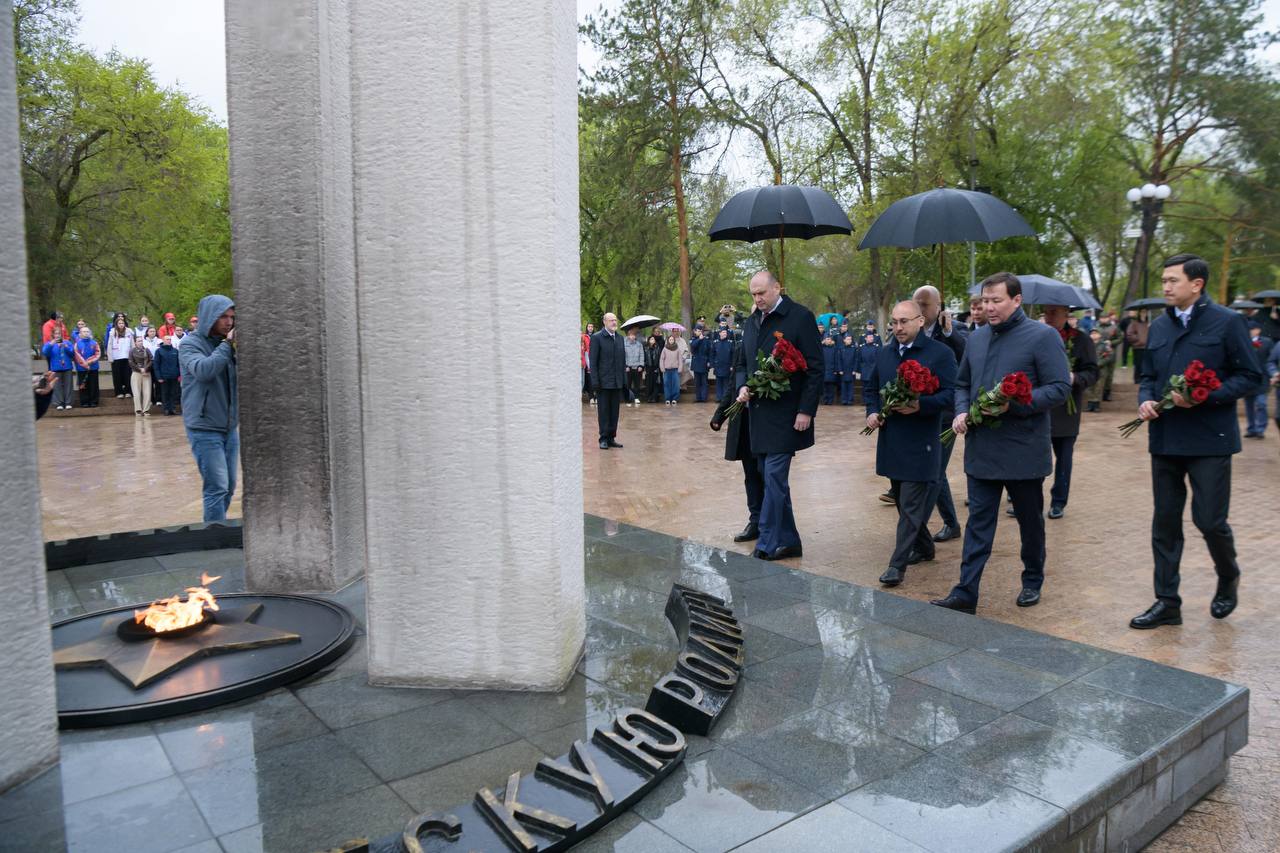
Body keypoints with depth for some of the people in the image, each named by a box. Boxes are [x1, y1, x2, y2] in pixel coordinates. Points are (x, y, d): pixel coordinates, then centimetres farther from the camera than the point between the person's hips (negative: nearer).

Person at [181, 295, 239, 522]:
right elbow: (203, 370, -25)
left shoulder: (225, 343, 9)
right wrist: (227, 345, -18)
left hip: (230, 427, 6)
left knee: (229, 487, 11)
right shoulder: (191, 344, -6)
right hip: (205, 429, -6)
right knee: (217, 487, -10)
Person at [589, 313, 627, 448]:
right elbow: (592, 361, -7)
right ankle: (603, 439, 7)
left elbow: (623, 360, 15)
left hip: (617, 383, 5)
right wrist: (595, 382, -13)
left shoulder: (620, 338, 13)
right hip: (603, 382, -5)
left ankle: (611, 438, 15)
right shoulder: (597, 338, -4)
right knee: (603, 411, 1)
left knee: (615, 412, 8)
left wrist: (625, 380, 8)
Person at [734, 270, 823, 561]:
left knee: (774, 477, -8)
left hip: (785, 415, -7)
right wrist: (742, 387, 0)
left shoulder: (801, 317, -7)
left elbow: (815, 368, -9)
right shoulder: (752, 321, 13)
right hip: (758, 413, 7)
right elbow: (744, 363, 21)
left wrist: (806, 411, -14)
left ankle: (769, 543, 0)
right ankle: (788, 541, 21)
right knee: (773, 478, 11)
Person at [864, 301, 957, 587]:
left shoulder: (941, 353, -8)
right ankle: (923, 547, 34)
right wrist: (872, 411, 4)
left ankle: (898, 564, -3)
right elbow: (870, 387, 22)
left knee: (911, 505, -6)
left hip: (921, 443, -6)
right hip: (891, 440, 7)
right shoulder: (884, 354, 11)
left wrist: (920, 405, -26)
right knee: (905, 501, 17)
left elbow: (950, 395, -12)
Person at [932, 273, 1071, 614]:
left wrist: (1012, 404, -25)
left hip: (1024, 451, -4)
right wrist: (961, 411, 0)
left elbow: (1059, 388, -14)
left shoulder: (1042, 336, -9)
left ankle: (1033, 582, 33)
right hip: (981, 449, 5)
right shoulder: (977, 338, 10)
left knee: (1030, 521, 14)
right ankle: (966, 592, 6)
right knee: (978, 521, 5)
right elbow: (962, 384, 20)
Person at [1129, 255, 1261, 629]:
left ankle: (1228, 577, 31)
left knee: (1210, 520, -1)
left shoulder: (1227, 322, -5)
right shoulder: (1159, 326, 11)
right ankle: (1167, 602, 16)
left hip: (1209, 439, -5)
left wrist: (1204, 397, -19)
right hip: (1165, 438, 5)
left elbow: (1250, 375, -6)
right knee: (1165, 521, 7)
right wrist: (1145, 399, -3)